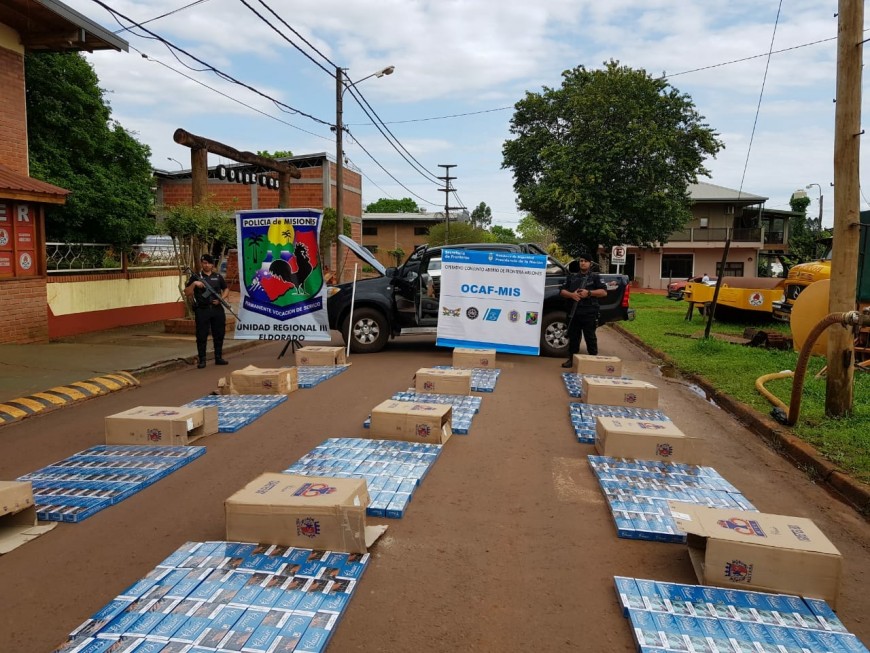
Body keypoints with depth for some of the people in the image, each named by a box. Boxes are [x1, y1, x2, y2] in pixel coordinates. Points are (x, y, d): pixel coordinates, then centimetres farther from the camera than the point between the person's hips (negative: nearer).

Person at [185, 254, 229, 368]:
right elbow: (186, 293, 0)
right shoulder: (196, 277, 5)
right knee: (201, 336, -1)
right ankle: (202, 360, 5)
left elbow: (226, 289, 17)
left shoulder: (218, 276, 12)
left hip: (217, 309, 3)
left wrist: (221, 299, -1)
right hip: (202, 310, -3)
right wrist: (194, 284, -16)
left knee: (219, 335, 7)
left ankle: (218, 358, 18)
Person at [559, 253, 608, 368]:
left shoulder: (595, 277, 7)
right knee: (573, 336, 8)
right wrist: (571, 295, -10)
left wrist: (589, 293, -15)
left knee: (590, 337, -1)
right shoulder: (572, 277, 17)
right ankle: (571, 359, 16)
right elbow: (562, 291, 11)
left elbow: (604, 292, -3)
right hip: (574, 312, 3)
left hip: (589, 313, -3)